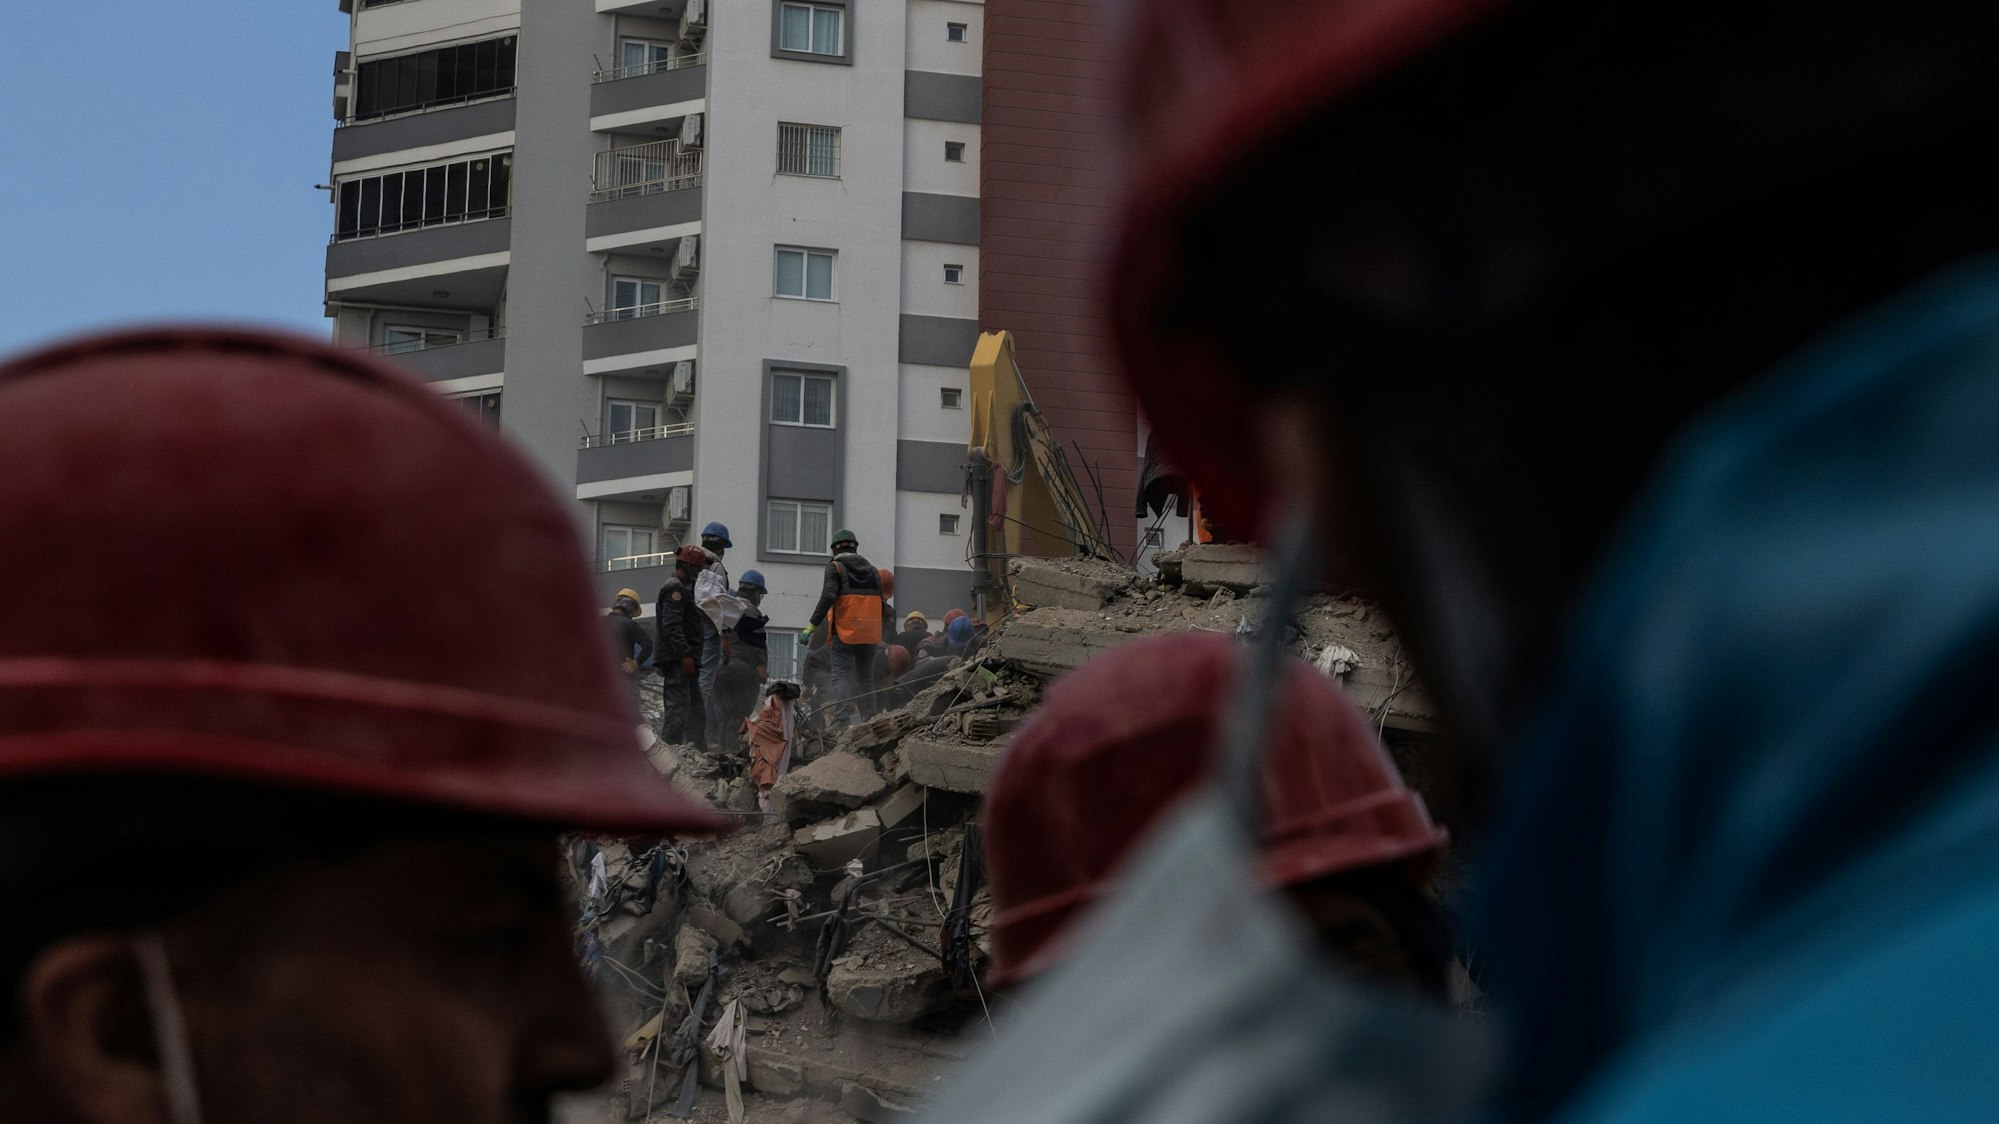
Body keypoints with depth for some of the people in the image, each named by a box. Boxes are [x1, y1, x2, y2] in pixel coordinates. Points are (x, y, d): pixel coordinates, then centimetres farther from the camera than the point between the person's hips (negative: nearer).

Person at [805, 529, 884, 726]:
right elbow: (880, 604, 16)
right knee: (866, 678, 12)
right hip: (870, 634, 5)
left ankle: (842, 719, -23)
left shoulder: (836, 567, -2)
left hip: (844, 633, -5)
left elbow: (828, 597, -16)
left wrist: (812, 625, -16)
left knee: (841, 676, -8)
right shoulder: (872, 571, 16)